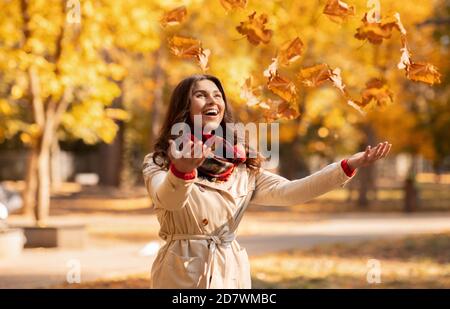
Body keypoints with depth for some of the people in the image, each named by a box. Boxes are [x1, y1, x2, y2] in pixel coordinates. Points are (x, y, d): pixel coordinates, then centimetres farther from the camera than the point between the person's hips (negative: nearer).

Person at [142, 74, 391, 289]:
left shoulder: (241, 166, 9)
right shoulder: (160, 162, -3)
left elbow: (287, 192, -4)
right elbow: (167, 200, -25)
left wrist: (349, 166, -14)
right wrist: (182, 171, -48)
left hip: (230, 274, 4)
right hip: (181, 273, -3)